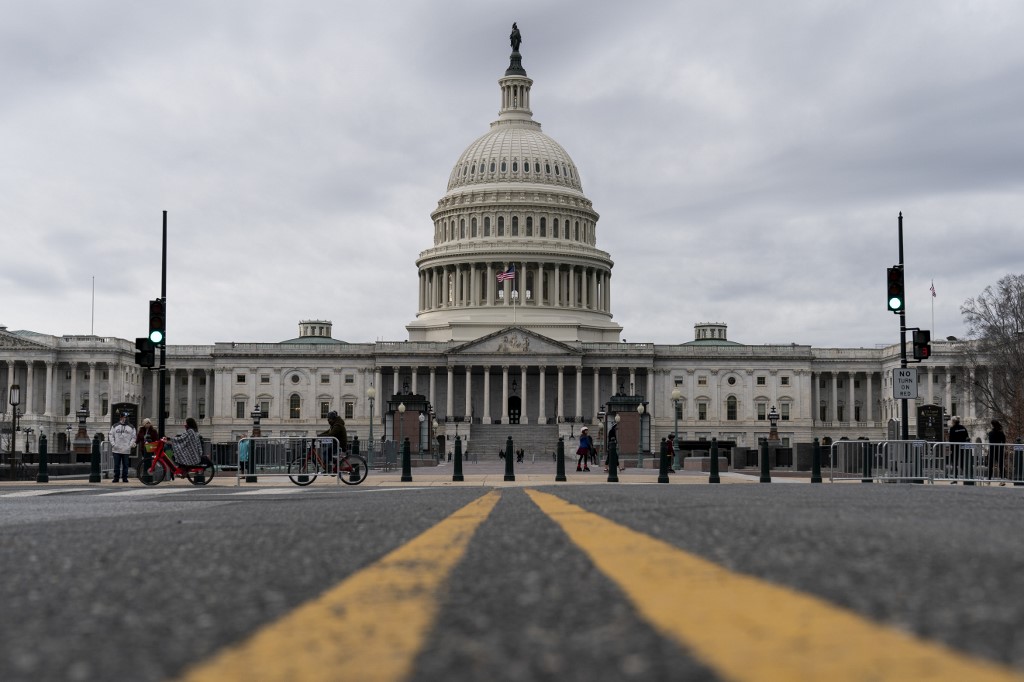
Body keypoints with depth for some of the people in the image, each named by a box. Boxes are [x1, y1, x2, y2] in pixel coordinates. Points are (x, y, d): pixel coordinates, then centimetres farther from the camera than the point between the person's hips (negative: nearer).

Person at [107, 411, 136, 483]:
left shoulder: (131, 427, 10)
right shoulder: (115, 426, 9)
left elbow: (133, 437, 8)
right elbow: (110, 435, 7)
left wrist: (130, 445, -5)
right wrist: (113, 444, -4)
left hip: (126, 450, 0)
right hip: (116, 450, 0)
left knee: (125, 465, 2)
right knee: (116, 465, 2)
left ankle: (125, 478, 8)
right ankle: (116, 478, 7)